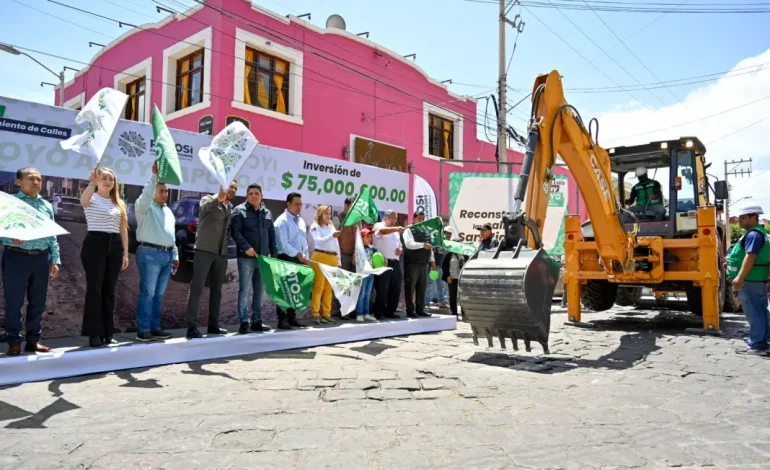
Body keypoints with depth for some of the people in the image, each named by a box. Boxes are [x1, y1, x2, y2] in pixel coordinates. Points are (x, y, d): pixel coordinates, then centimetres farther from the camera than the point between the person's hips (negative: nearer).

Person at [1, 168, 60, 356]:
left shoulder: (47, 205, 13)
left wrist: (55, 260, 9)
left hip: (41, 259, 4)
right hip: (16, 257, -4)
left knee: (38, 301, 9)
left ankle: (33, 340, 20)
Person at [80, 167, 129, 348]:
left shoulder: (119, 203, 16)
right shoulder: (92, 198, 1)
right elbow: (83, 201, -26)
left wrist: (125, 252, 9)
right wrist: (92, 183, -40)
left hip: (114, 247, 5)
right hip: (95, 244, -5)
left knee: (109, 290, 9)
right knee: (94, 289, -3)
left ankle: (107, 332, 16)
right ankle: (94, 333, 3)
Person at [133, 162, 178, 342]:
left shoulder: (168, 211, 22)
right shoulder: (145, 206, 0)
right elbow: (146, 194, -24)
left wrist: (175, 255, 21)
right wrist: (155, 175, -30)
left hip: (167, 255, 7)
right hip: (150, 253, -7)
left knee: (159, 294, 9)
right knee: (147, 293, -7)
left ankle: (155, 328, 14)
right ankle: (143, 330, -3)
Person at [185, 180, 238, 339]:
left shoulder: (231, 208, 16)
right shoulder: (209, 199, -4)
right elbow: (204, 206, -29)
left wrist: (227, 244, 11)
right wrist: (218, 198, -47)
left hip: (221, 254, 7)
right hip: (204, 251, -7)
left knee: (216, 290, 12)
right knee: (197, 288, -7)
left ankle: (213, 325, 21)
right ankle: (192, 327, -7)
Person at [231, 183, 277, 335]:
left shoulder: (267, 213, 16)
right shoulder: (239, 210, 0)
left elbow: (272, 235, 17)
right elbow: (235, 232, -10)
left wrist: (274, 254, 11)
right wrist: (246, 247, -19)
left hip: (263, 257, 5)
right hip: (246, 257, -5)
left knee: (259, 290, 9)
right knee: (244, 290, -4)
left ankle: (257, 321, 16)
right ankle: (244, 322, -1)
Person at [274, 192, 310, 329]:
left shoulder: (301, 221, 16)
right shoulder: (282, 221, -8)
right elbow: (283, 243, -17)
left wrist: (306, 258, 12)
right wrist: (298, 254, -23)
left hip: (299, 260, 8)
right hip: (286, 259, -8)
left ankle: (292, 318, 19)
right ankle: (282, 320, -2)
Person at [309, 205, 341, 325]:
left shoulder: (332, 226, 20)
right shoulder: (315, 226, 1)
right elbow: (319, 241, -16)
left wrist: (338, 260, 15)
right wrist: (332, 236, -30)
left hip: (332, 258, 6)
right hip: (320, 257, -6)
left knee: (329, 287, 8)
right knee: (319, 286, -7)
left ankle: (327, 314, 13)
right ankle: (315, 314, -3)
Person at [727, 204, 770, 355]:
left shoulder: (753, 234, -16)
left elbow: (750, 257, -26)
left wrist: (740, 277, -28)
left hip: (750, 280, -11)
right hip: (758, 279, 11)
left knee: (754, 312, -6)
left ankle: (757, 345, -1)